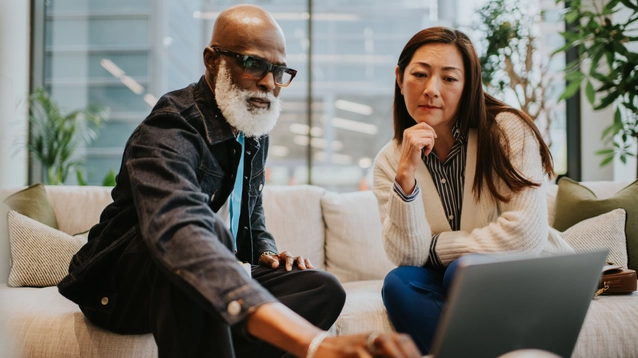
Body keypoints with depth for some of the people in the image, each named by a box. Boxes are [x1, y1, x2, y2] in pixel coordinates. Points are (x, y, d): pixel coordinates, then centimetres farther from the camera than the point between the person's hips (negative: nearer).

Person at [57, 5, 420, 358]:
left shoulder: (255, 131, 2)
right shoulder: (166, 133, -27)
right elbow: (180, 233, -49)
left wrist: (266, 252, -8)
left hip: (210, 288, 7)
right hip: (123, 287, -7)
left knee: (323, 289, -9)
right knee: (208, 229, -37)